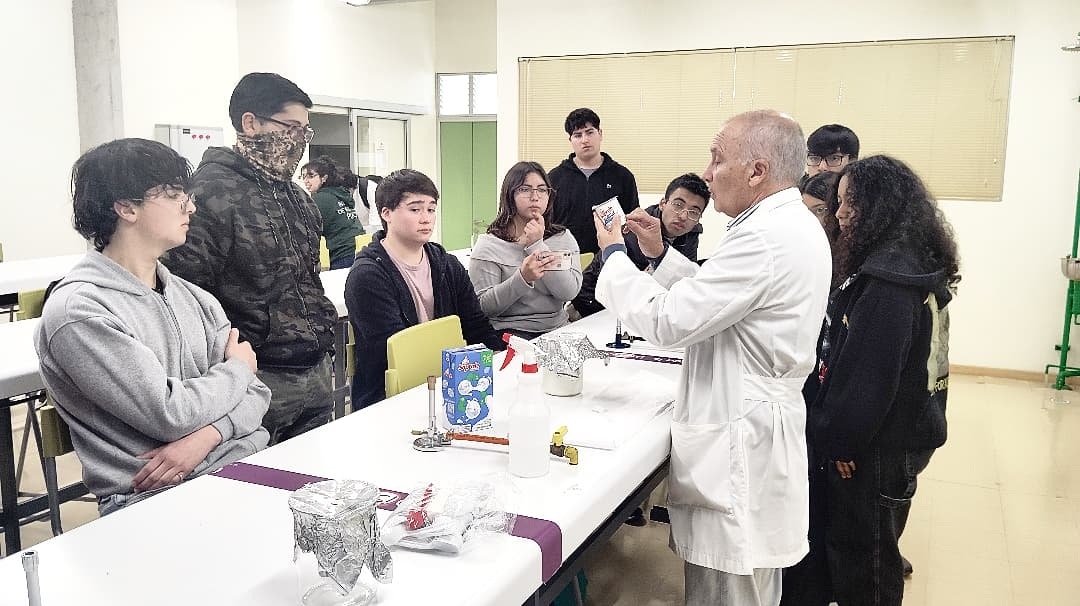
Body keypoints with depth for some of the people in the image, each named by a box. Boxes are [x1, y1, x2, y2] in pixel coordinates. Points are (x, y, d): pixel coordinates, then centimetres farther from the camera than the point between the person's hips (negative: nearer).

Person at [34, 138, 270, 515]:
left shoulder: (192, 297, 13)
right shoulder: (77, 311, -9)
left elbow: (255, 392, 9)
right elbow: (169, 414, -15)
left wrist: (206, 435, -12)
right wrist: (238, 368, 2)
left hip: (243, 468, 7)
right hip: (160, 500, -7)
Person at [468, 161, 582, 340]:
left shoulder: (563, 238, 13)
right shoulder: (489, 245, 2)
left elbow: (569, 292, -4)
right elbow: (484, 306, -7)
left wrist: (538, 245, -8)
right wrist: (522, 278, -21)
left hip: (558, 329, 4)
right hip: (510, 332, -3)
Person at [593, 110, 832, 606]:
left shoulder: (766, 238, -24)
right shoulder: (793, 226, 10)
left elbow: (669, 321, -23)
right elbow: (711, 298, 18)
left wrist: (615, 256, -8)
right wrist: (660, 255, 9)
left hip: (738, 446, -10)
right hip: (758, 425, 11)